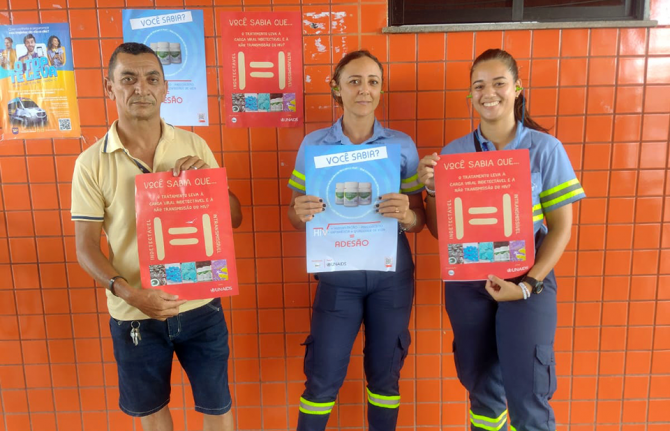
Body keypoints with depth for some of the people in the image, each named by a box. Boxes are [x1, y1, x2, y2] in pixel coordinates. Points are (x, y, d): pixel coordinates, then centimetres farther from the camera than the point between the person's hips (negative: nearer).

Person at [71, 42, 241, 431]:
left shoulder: (194, 147, -3)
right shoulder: (92, 162, -7)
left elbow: (234, 218, 1)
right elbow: (86, 246, -5)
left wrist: (208, 179, -17)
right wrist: (129, 293, -20)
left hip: (200, 306, 0)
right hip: (135, 313, 0)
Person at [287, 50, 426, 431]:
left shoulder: (402, 145, 1)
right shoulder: (314, 144, -1)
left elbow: (420, 220, 2)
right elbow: (295, 214, 3)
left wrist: (406, 215, -21)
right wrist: (302, 213, -20)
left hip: (392, 275, 1)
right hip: (338, 275, -1)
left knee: (385, 374, 15)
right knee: (323, 379, 6)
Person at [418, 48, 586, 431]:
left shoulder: (545, 148, -5)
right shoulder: (453, 153, 1)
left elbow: (561, 227, -4)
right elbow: (439, 230, 5)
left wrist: (529, 284, -14)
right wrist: (431, 189, -13)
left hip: (527, 281, -2)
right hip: (466, 283, 3)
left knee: (527, 397, 0)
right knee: (481, 388, 15)